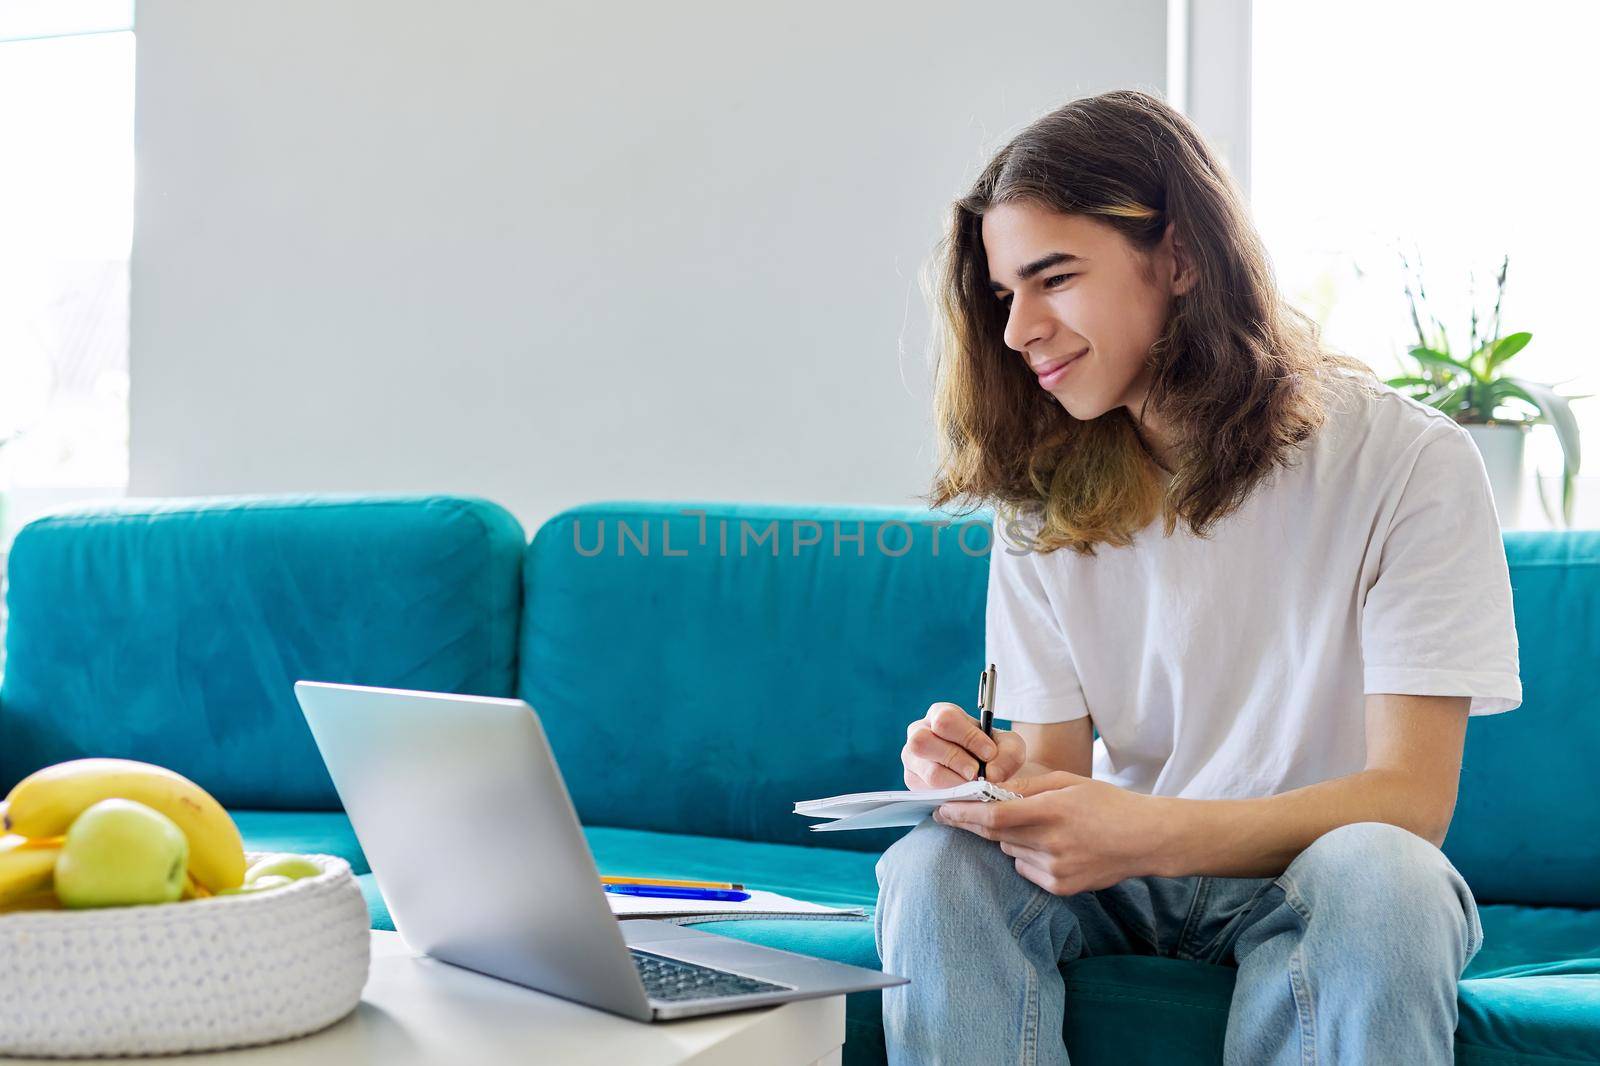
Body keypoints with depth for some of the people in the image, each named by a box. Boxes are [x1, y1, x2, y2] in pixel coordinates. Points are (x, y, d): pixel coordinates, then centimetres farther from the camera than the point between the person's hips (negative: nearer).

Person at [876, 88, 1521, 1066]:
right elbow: (1059, 762, 0)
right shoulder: (1043, 499, 1)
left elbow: (1412, 797, -18)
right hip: (1124, 875, 3)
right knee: (930, 867, -28)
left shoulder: (1405, 462, -11)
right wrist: (1003, 776, -26)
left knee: (1376, 874, -37)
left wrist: (1148, 832, -34)